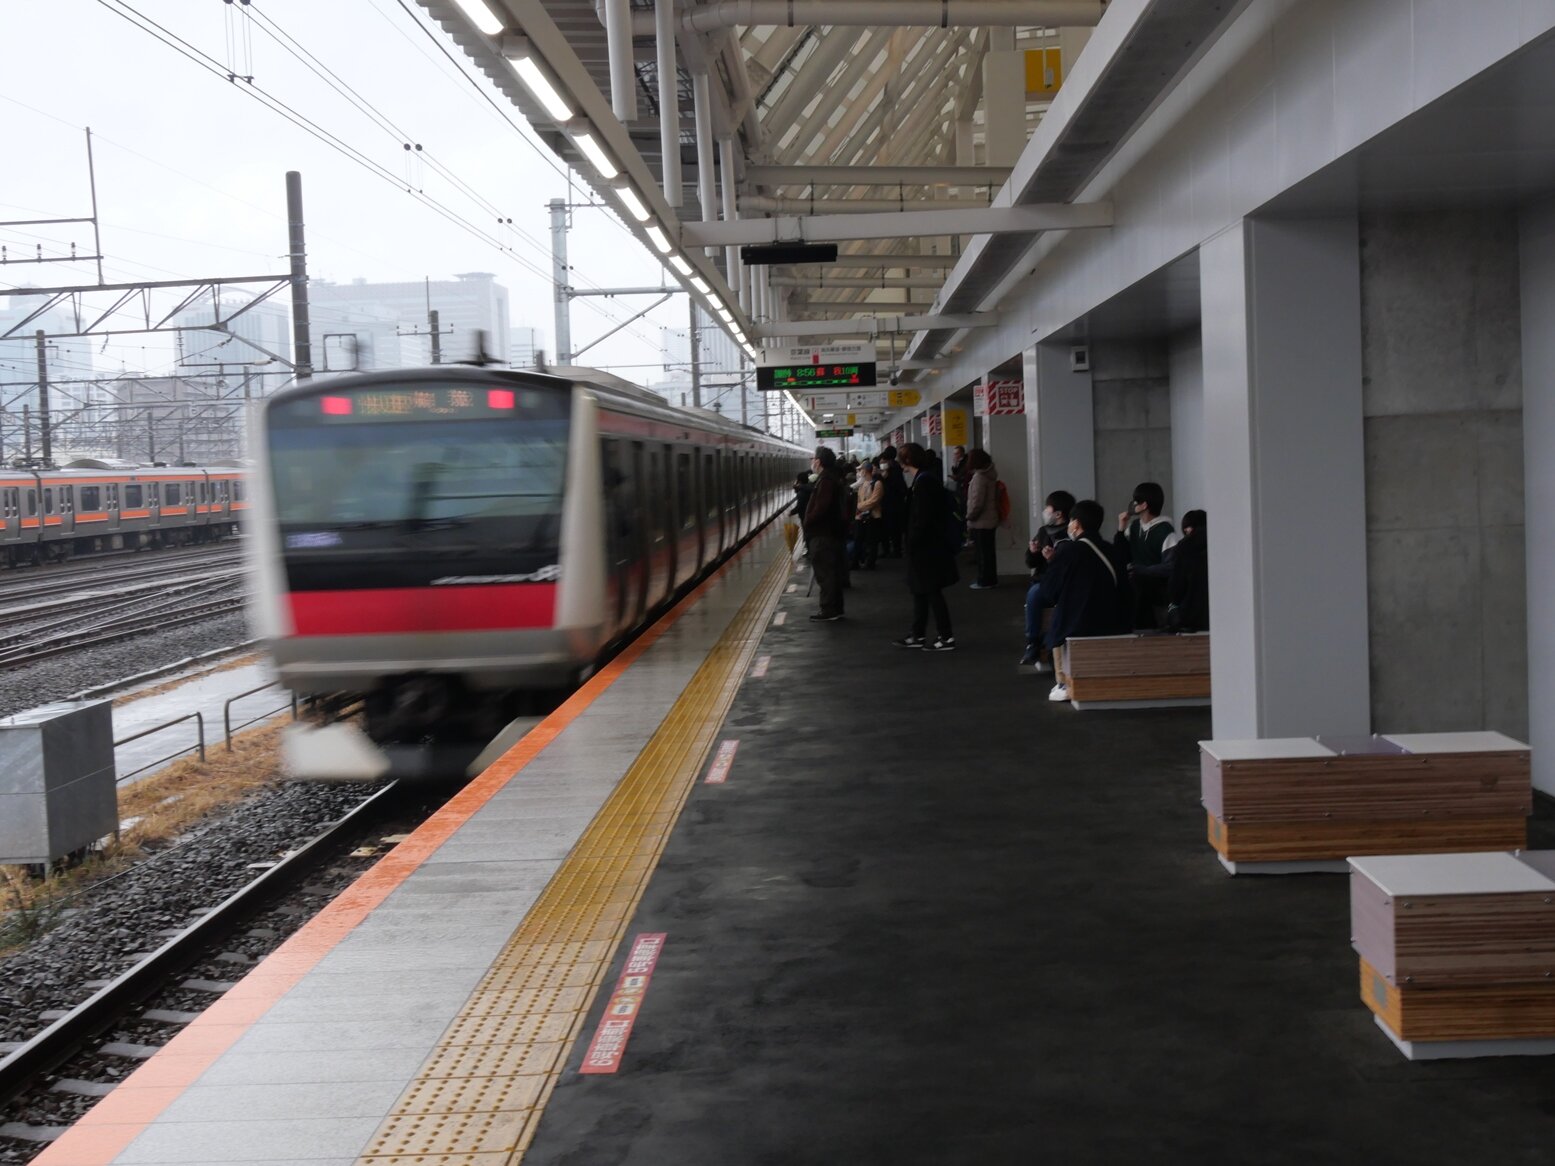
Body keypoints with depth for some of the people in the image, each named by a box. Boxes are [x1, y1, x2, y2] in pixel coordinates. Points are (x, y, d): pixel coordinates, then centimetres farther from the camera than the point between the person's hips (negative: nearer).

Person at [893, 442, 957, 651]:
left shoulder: (924, 481, -19)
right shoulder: (925, 478, 12)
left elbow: (922, 517, -23)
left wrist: (912, 541, -17)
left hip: (927, 546, -10)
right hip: (926, 546, 10)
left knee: (931, 591, -4)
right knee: (921, 590, 15)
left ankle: (946, 637, 2)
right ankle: (917, 635, 22)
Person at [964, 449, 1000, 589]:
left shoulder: (979, 477, -18)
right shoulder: (990, 475, 9)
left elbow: (977, 502, -23)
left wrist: (970, 517, -9)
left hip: (980, 522, -9)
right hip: (991, 520, 9)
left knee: (982, 552, -2)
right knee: (989, 550, 14)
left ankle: (984, 581, 3)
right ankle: (992, 579, 20)